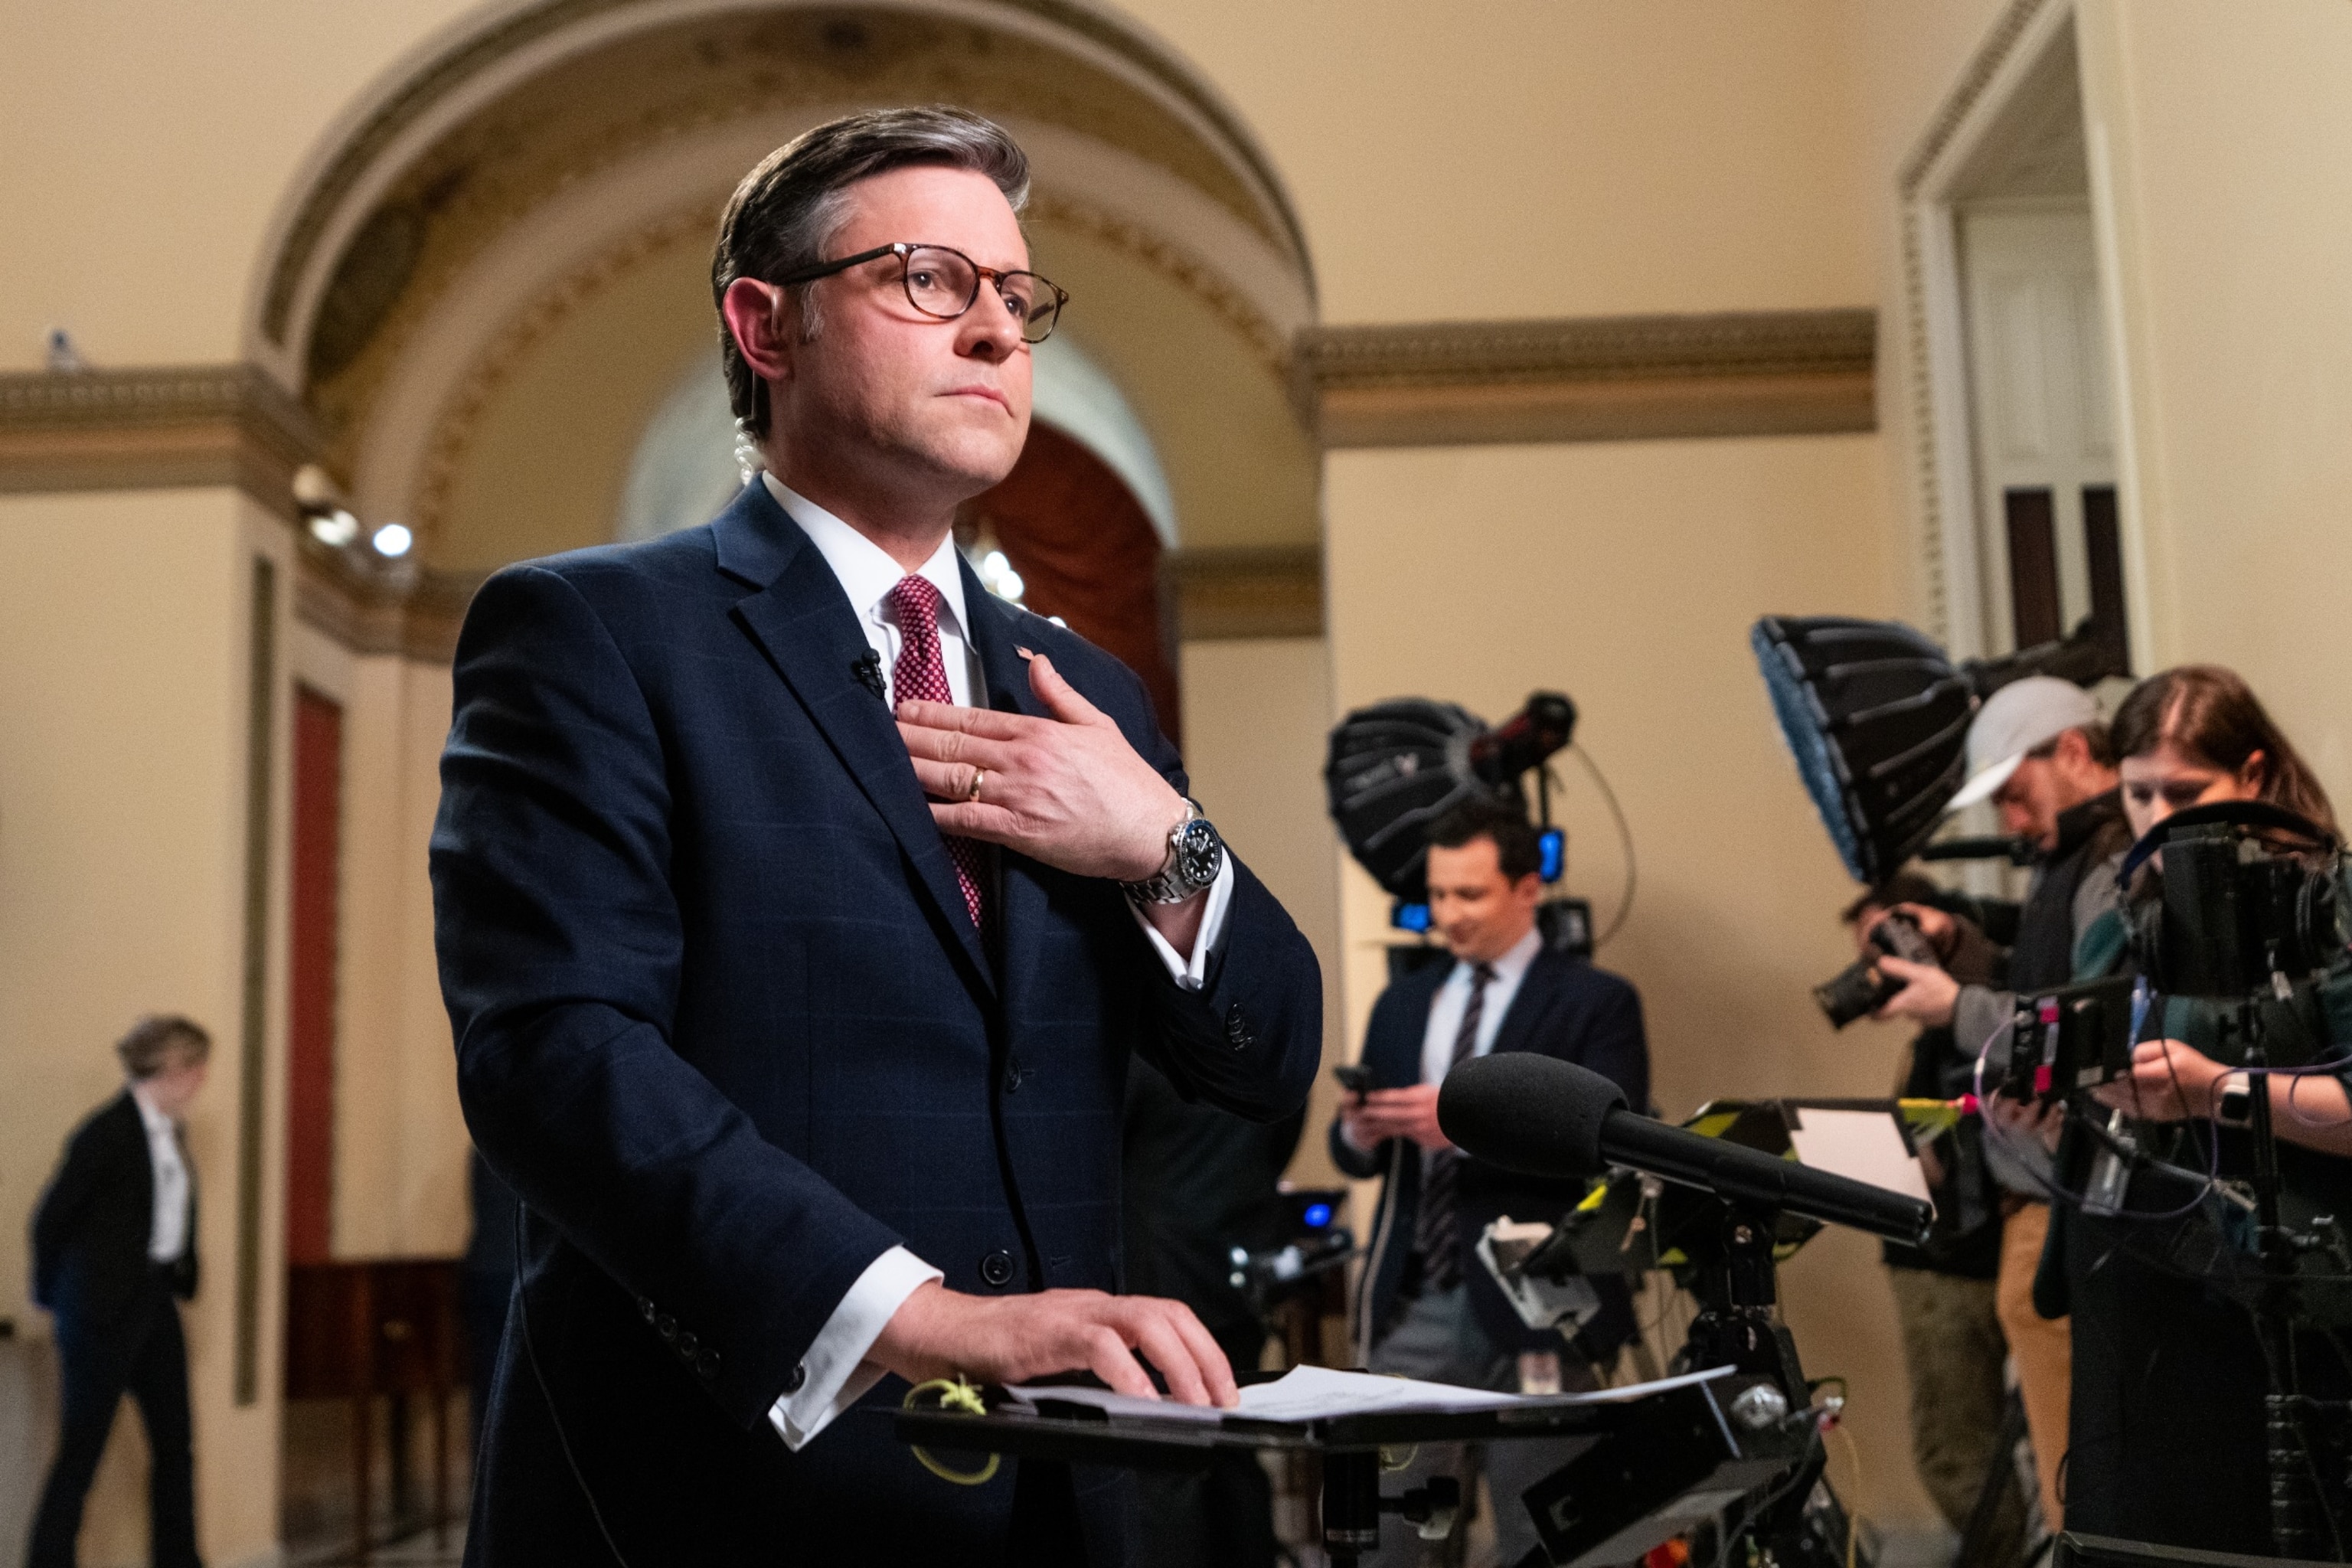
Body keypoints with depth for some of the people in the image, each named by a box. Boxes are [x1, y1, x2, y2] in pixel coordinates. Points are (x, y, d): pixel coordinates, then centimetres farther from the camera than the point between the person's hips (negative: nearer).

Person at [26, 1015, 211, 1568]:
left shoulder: (169, 1131, 8)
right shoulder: (108, 1130, -17)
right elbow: (52, 1217, -11)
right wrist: (54, 1294, 0)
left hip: (155, 1301, 8)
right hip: (105, 1310, -8)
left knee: (176, 1442, 11)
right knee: (82, 1447, 0)